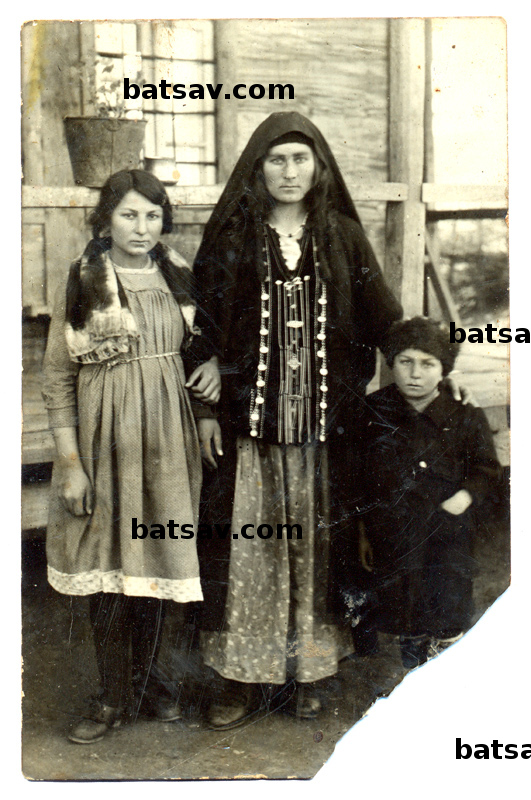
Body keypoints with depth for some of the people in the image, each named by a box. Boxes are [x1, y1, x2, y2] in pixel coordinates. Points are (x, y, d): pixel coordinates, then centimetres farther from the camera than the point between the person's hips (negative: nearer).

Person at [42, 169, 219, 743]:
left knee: (155, 557, 11)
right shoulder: (83, 283, -3)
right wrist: (70, 462, -10)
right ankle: (112, 696, 18)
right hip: (106, 437, -3)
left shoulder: (177, 277, 8)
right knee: (107, 564, 3)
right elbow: (58, 378, -5)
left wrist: (213, 369, -3)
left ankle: (146, 678, 28)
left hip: (167, 438, 3)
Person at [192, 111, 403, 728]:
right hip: (249, 416, -1)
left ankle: (309, 672, 21)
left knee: (315, 540, 7)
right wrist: (206, 408, -3)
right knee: (250, 542, 2)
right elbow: (206, 325, 2)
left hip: (325, 419, 1)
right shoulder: (231, 237, 4)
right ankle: (243, 677, 14)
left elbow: (381, 323, 5)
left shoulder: (344, 237, 6)